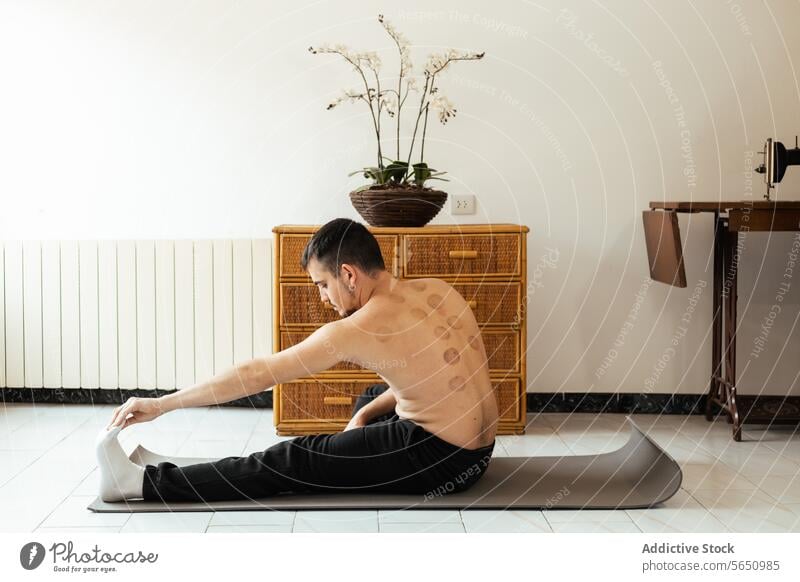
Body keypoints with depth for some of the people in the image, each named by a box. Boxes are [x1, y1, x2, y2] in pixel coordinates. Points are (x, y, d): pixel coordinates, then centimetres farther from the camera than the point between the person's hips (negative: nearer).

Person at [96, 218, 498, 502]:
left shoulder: (357, 331, -18)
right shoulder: (438, 291, 3)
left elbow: (256, 375, -14)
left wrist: (161, 404, -7)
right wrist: (367, 415, 12)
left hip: (437, 462, -8)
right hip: (478, 453, 8)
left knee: (289, 461, -4)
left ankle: (142, 483, 1)